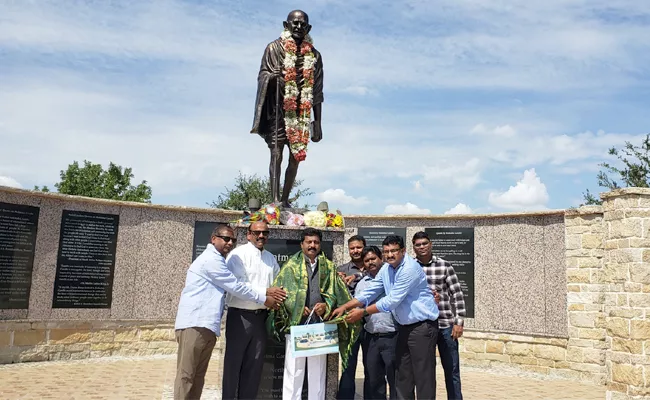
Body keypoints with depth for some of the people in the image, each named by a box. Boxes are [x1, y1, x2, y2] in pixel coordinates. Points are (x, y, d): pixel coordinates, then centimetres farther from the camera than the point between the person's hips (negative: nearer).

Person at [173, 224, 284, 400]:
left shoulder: (216, 260, 24)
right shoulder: (211, 259, -8)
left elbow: (230, 287, 28)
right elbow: (235, 286, -10)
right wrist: (264, 299, -1)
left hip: (205, 325, 10)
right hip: (195, 324, -10)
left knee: (198, 376, 8)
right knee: (186, 375, -8)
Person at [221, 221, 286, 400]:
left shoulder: (270, 258, 12)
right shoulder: (238, 254, -8)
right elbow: (238, 284, -17)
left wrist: (279, 294, -1)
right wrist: (265, 291, -21)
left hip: (261, 316, 6)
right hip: (240, 315, -6)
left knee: (255, 363, 12)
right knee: (234, 361, 4)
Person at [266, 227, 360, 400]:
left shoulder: (329, 267, 12)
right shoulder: (291, 265, 6)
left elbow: (335, 293, 9)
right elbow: (279, 290, 0)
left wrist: (326, 305, -10)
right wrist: (297, 307, -11)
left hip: (320, 324, 2)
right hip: (296, 323, -2)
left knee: (318, 372, 9)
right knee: (293, 371, 1)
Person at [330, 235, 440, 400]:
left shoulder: (410, 268, -21)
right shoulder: (386, 269, 7)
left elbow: (393, 300, -23)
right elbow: (369, 292, 6)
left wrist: (363, 312, -18)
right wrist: (344, 307, -3)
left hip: (422, 326, -8)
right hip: (404, 326, 9)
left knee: (423, 375, -4)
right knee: (402, 374, 13)